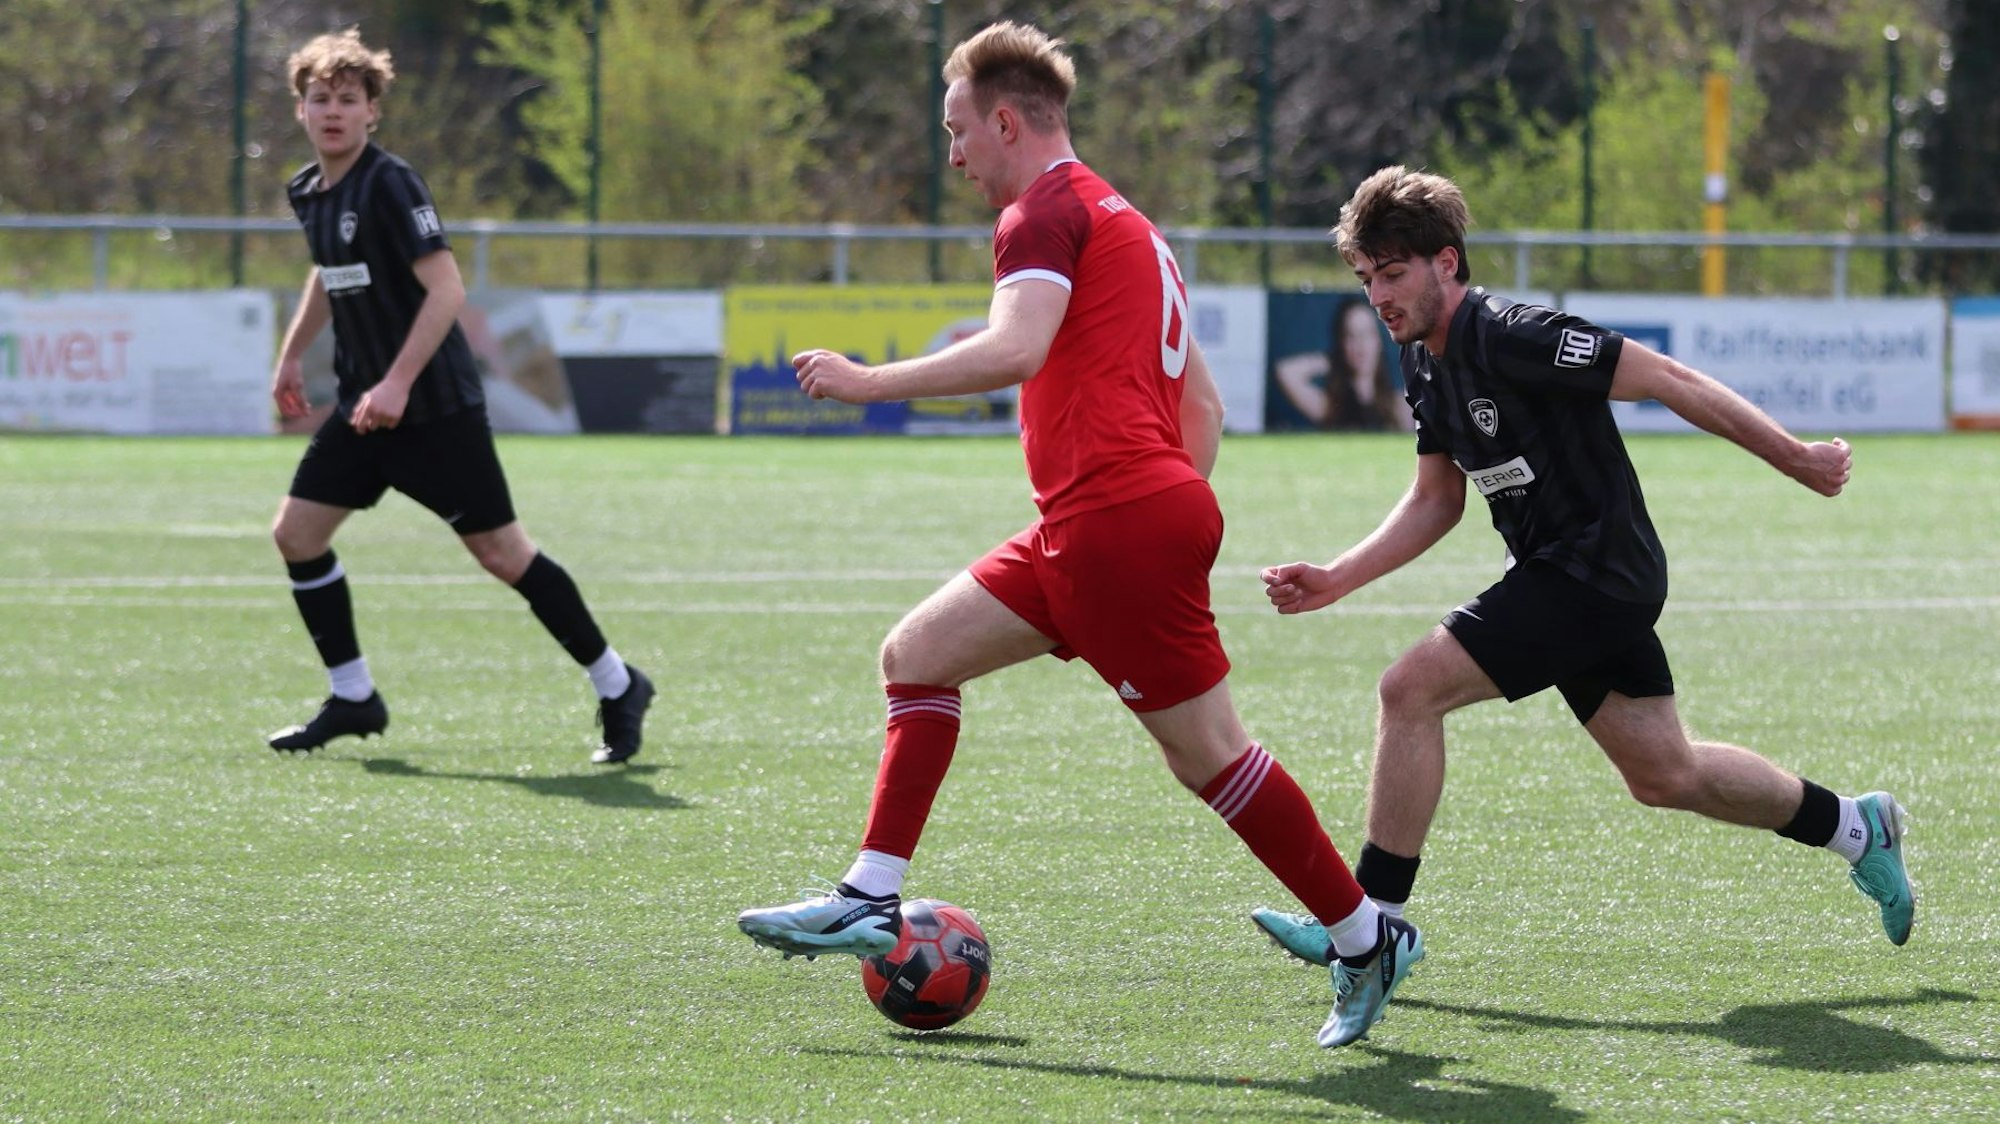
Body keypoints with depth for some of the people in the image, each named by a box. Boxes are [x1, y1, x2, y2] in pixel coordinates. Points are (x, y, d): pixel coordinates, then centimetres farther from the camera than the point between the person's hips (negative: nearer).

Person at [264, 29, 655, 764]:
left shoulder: (388, 186, -17)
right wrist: (291, 358, 29)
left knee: (501, 552, -5)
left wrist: (398, 384, -28)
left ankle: (617, 688, 7)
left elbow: (445, 288, -23)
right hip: (364, 404, 8)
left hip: (434, 405, -8)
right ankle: (352, 698, 14)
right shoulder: (309, 192, 8)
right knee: (296, 534, 3)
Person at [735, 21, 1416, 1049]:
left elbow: (1015, 349, -25)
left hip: (1118, 519, -10)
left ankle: (1367, 942, 3)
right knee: (916, 655, 12)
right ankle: (870, 902, 9)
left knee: (1207, 753, -5)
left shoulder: (1044, 211, -6)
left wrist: (869, 382, -17)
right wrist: (1176, 524, 24)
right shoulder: (1120, 222, 24)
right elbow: (1201, 402, 25)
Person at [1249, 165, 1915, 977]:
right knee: (1664, 774, 20)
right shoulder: (1425, 362, 7)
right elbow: (1436, 500, 16)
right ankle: (1856, 827, 39)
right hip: (1565, 578, 10)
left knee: (1412, 688, -18)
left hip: (1593, 571, -10)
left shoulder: (1510, 337, -22)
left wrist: (1794, 459, -15)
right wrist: (1335, 579, 5)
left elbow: (1666, 379, -19)